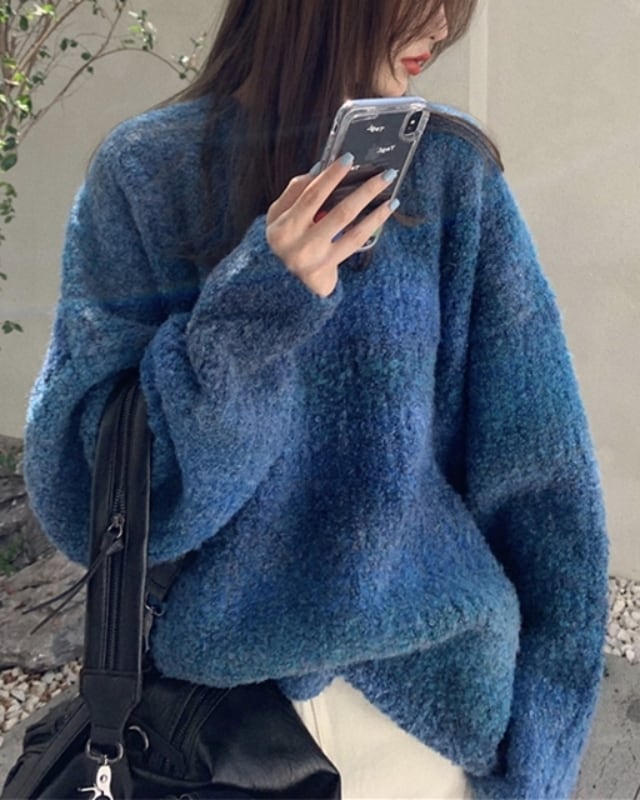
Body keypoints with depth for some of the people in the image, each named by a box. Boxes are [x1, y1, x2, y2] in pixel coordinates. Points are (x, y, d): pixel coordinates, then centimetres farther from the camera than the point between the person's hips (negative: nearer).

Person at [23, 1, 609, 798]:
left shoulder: (451, 170, -7)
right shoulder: (145, 171, -9)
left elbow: (539, 476, -5)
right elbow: (85, 491, -12)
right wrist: (249, 312, -26)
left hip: (424, 697, 1)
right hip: (210, 693, -1)